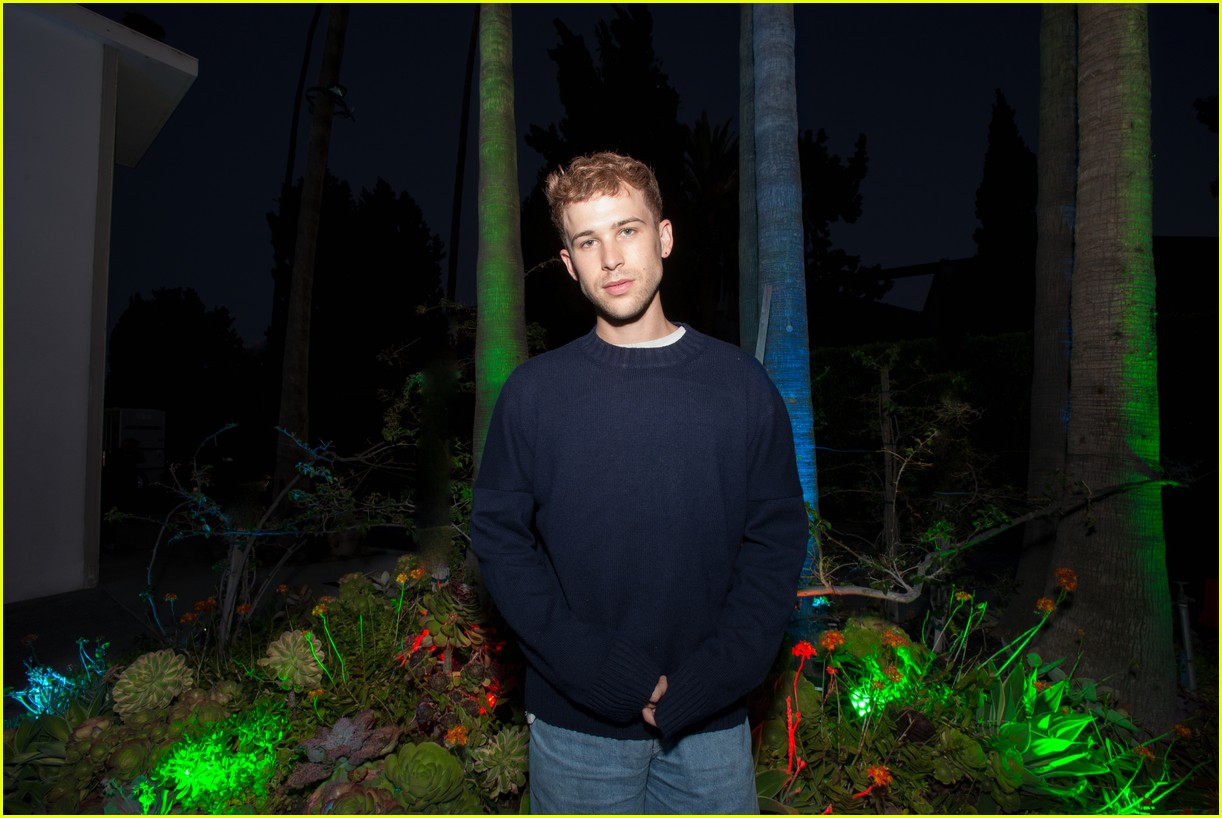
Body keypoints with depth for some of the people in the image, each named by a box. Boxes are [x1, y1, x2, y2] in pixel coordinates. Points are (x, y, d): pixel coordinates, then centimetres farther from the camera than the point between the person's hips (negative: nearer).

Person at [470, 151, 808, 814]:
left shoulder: (741, 384, -2)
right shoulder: (534, 391, -4)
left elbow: (777, 538, -2)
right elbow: (498, 536, -4)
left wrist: (709, 679, -12)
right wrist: (593, 667, -14)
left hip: (711, 722, 1)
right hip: (576, 725, 0)